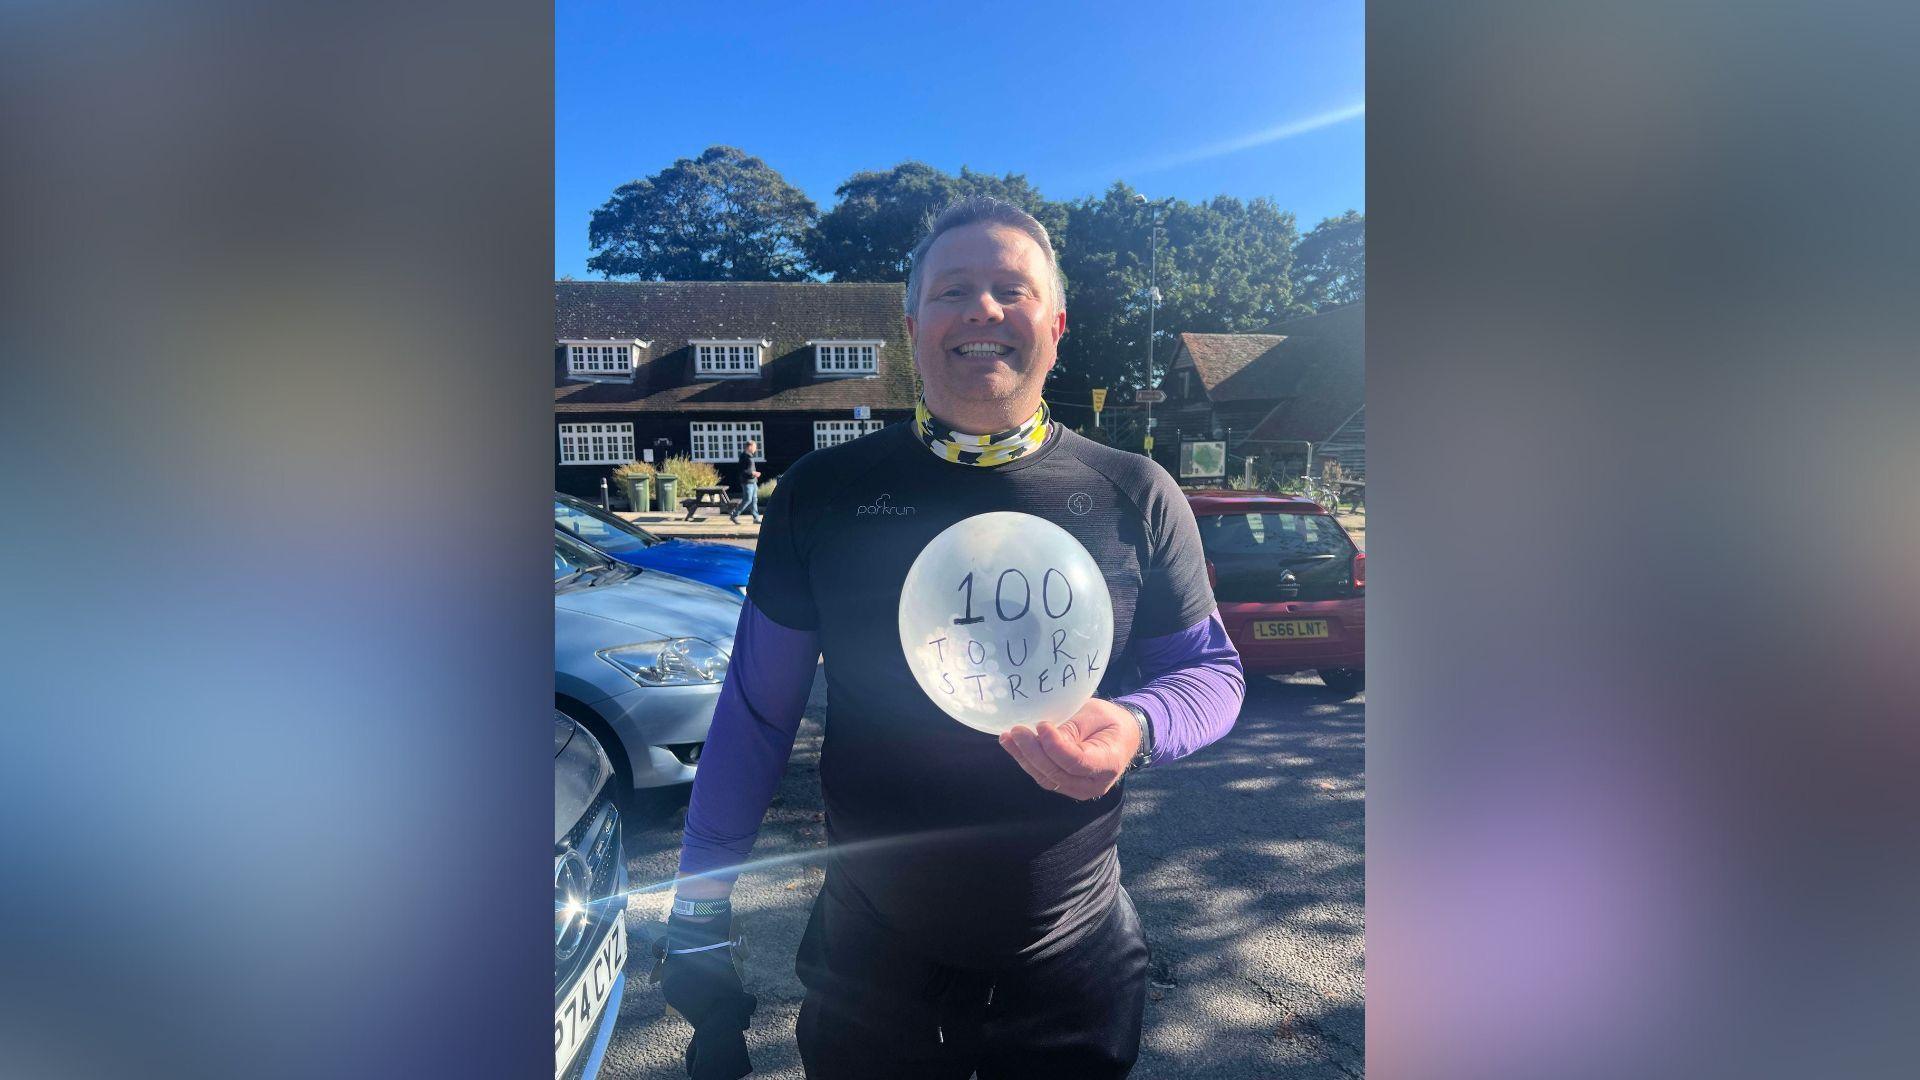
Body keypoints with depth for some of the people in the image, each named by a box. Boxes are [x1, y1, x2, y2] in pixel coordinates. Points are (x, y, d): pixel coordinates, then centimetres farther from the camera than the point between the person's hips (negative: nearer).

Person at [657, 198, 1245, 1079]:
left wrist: (1136, 728, -20)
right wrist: (699, 915, 2)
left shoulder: (1135, 496, -5)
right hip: (867, 962, 1)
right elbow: (756, 711, 1)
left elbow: (1211, 669, 3)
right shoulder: (824, 493, -4)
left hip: (1071, 965, 0)